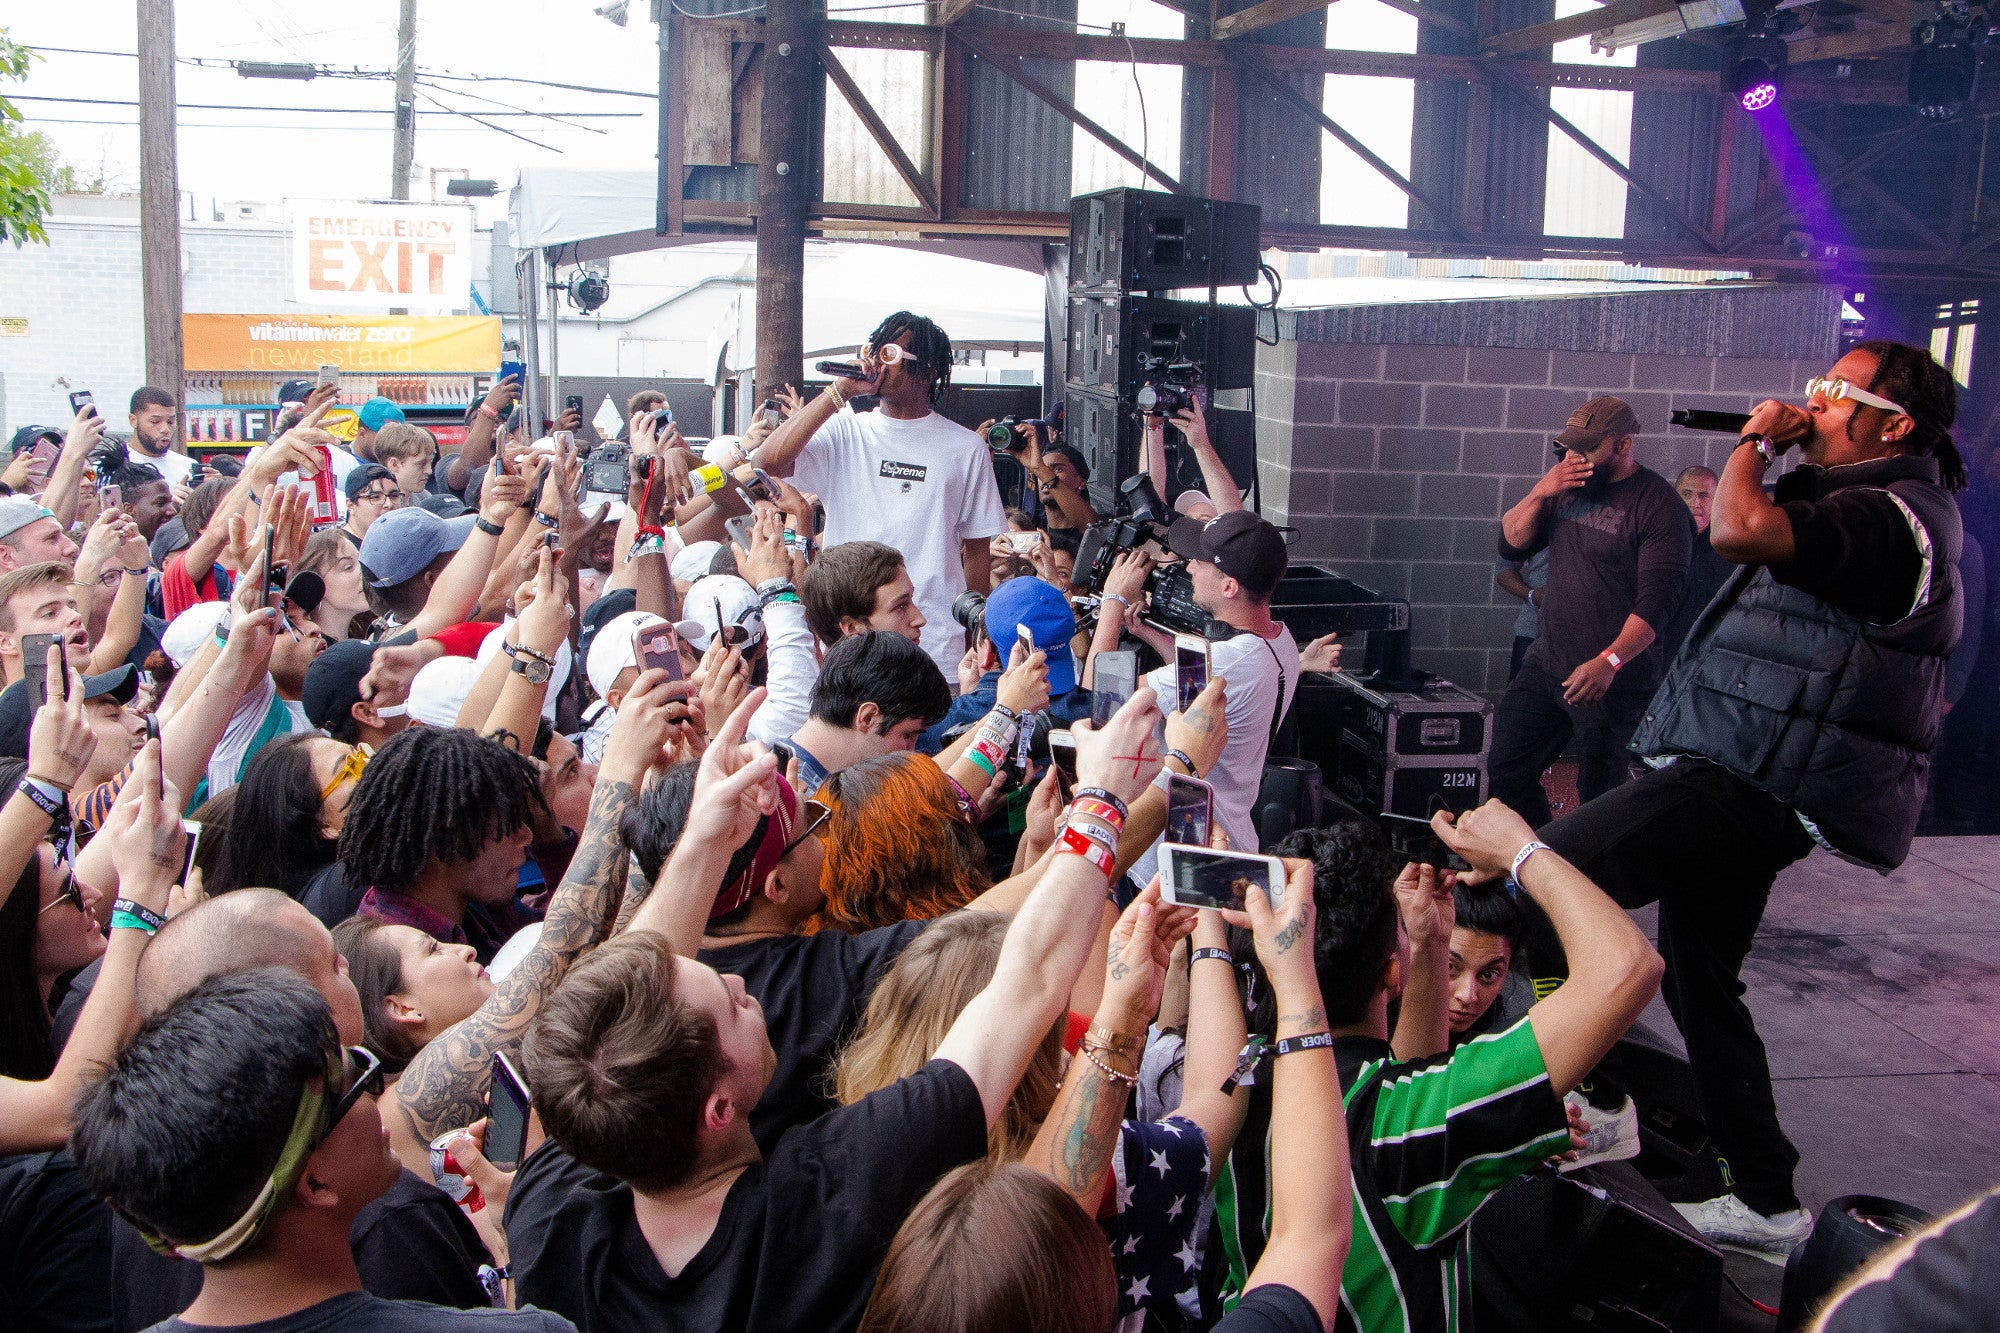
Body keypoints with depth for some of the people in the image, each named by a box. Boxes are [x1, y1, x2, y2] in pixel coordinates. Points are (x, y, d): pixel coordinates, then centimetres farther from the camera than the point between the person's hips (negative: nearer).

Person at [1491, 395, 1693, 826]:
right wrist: (1539, 493, -7)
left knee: (1600, 794, 1)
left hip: (1614, 681, -7)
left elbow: (1659, 598, -19)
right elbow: (1510, 546, 10)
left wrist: (1607, 662, -28)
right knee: (1507, 768, 10)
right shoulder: (1567, 487, 9)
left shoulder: (1658, 506, -13)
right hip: (1545, 662, 7)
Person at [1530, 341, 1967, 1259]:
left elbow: (1740, 529, -32)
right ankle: (1764, 1201, 26)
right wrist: (1764, 446, 18)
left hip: (1745, 785, -11)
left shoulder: (1893, 514, -15)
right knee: (1700, 980, 18)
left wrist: (1756, 442, -13)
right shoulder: (1870, 505, 19)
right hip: (1744, 781, 11)